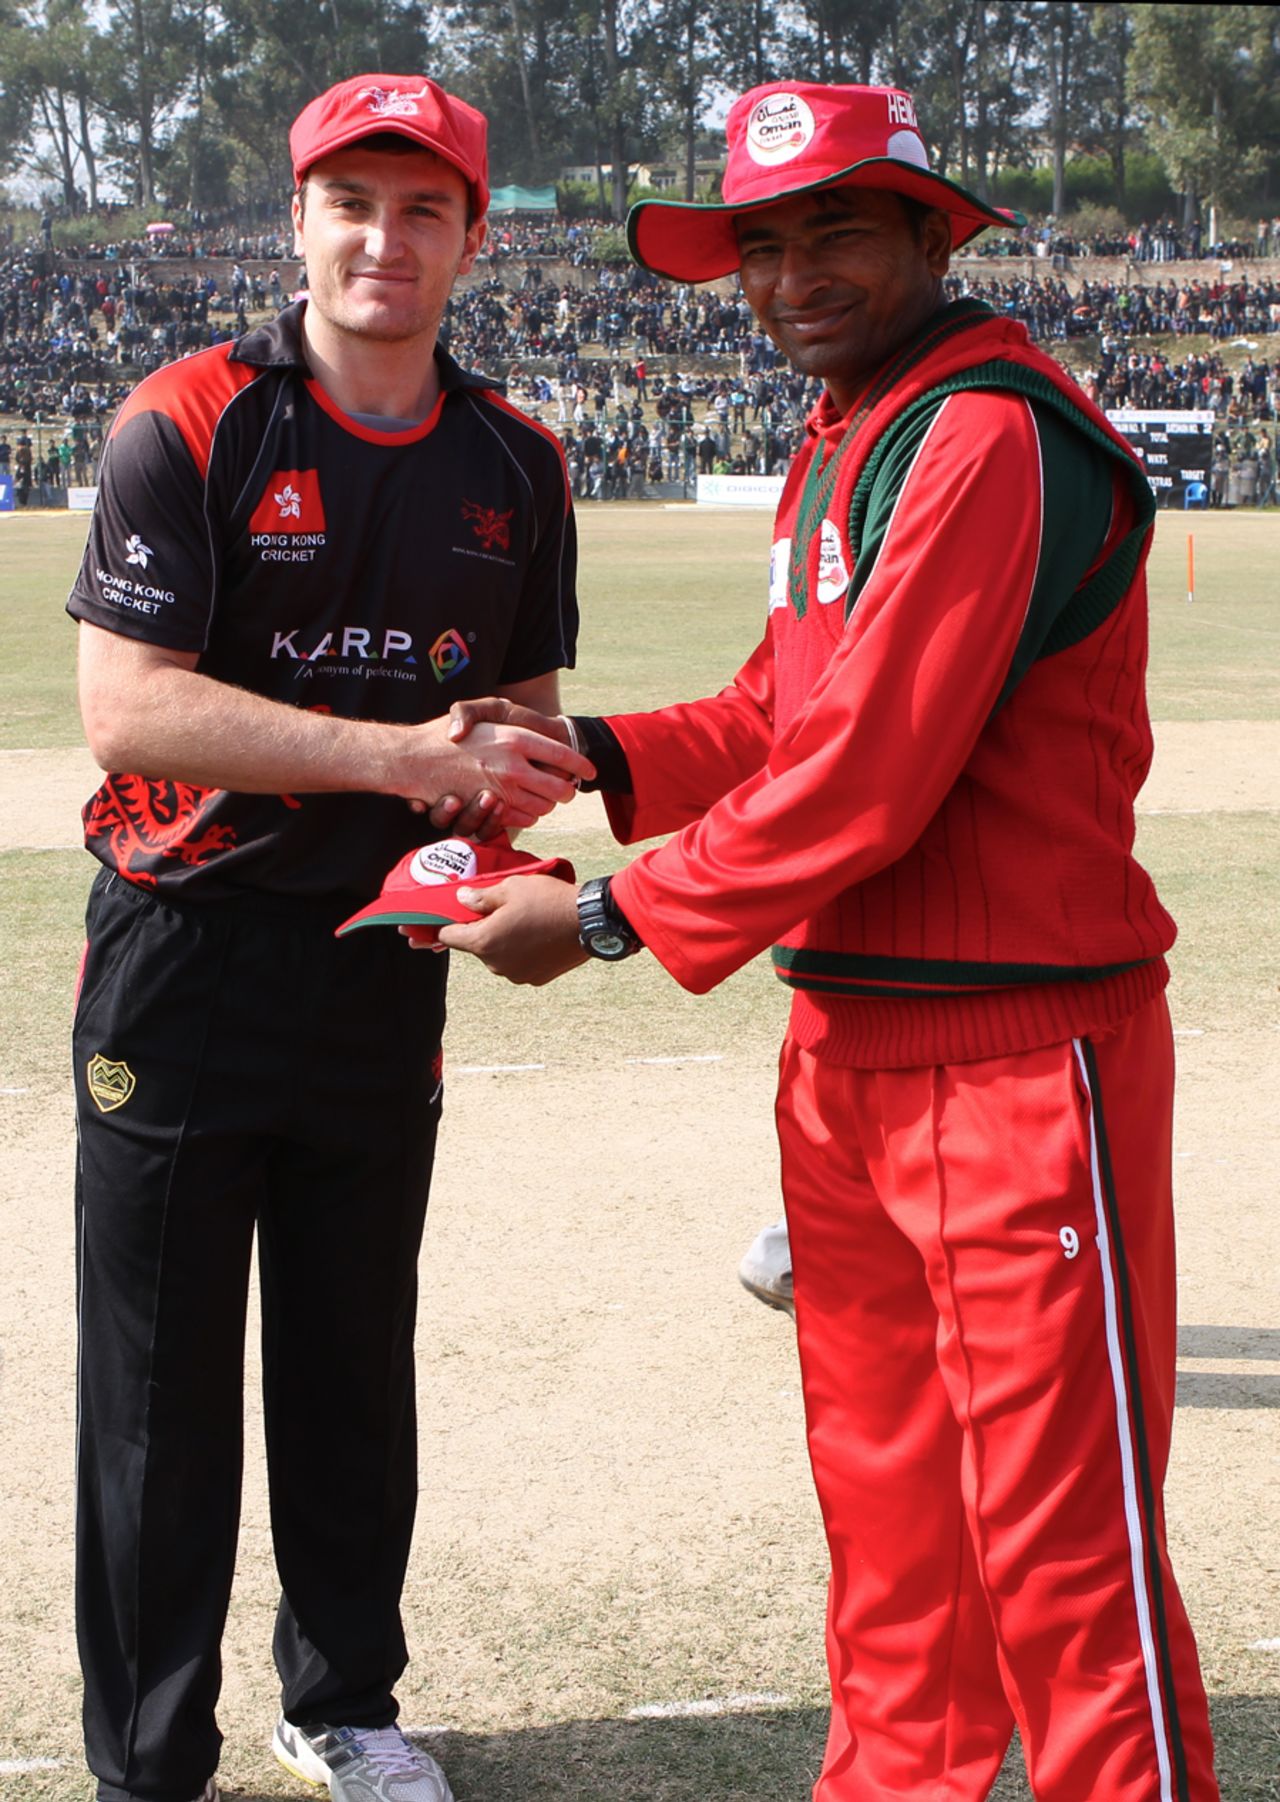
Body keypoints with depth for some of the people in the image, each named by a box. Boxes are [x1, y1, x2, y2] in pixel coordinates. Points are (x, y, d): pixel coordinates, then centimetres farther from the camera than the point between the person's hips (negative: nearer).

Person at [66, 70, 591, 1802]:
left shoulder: (516, 467, 7)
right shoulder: (190, 423, -9)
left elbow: (524, 721, 16)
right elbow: (128, 706, -19)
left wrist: (515, 788, -8)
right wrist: (402, 757, -24)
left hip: (385, 961, 4)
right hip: (184, 957, -4)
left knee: (356, 1365, 16)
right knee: (159, 1385, 2)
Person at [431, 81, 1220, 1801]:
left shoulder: (995, 436, -16)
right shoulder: (838, 442, 16)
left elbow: (865, 775, -21)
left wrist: (609, 917, -13)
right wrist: (594, 751, 1)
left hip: (1018, 1055, -9)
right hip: (843, 1047, 10)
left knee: (1059, 1544, -3)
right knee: (882, 1498, 18)